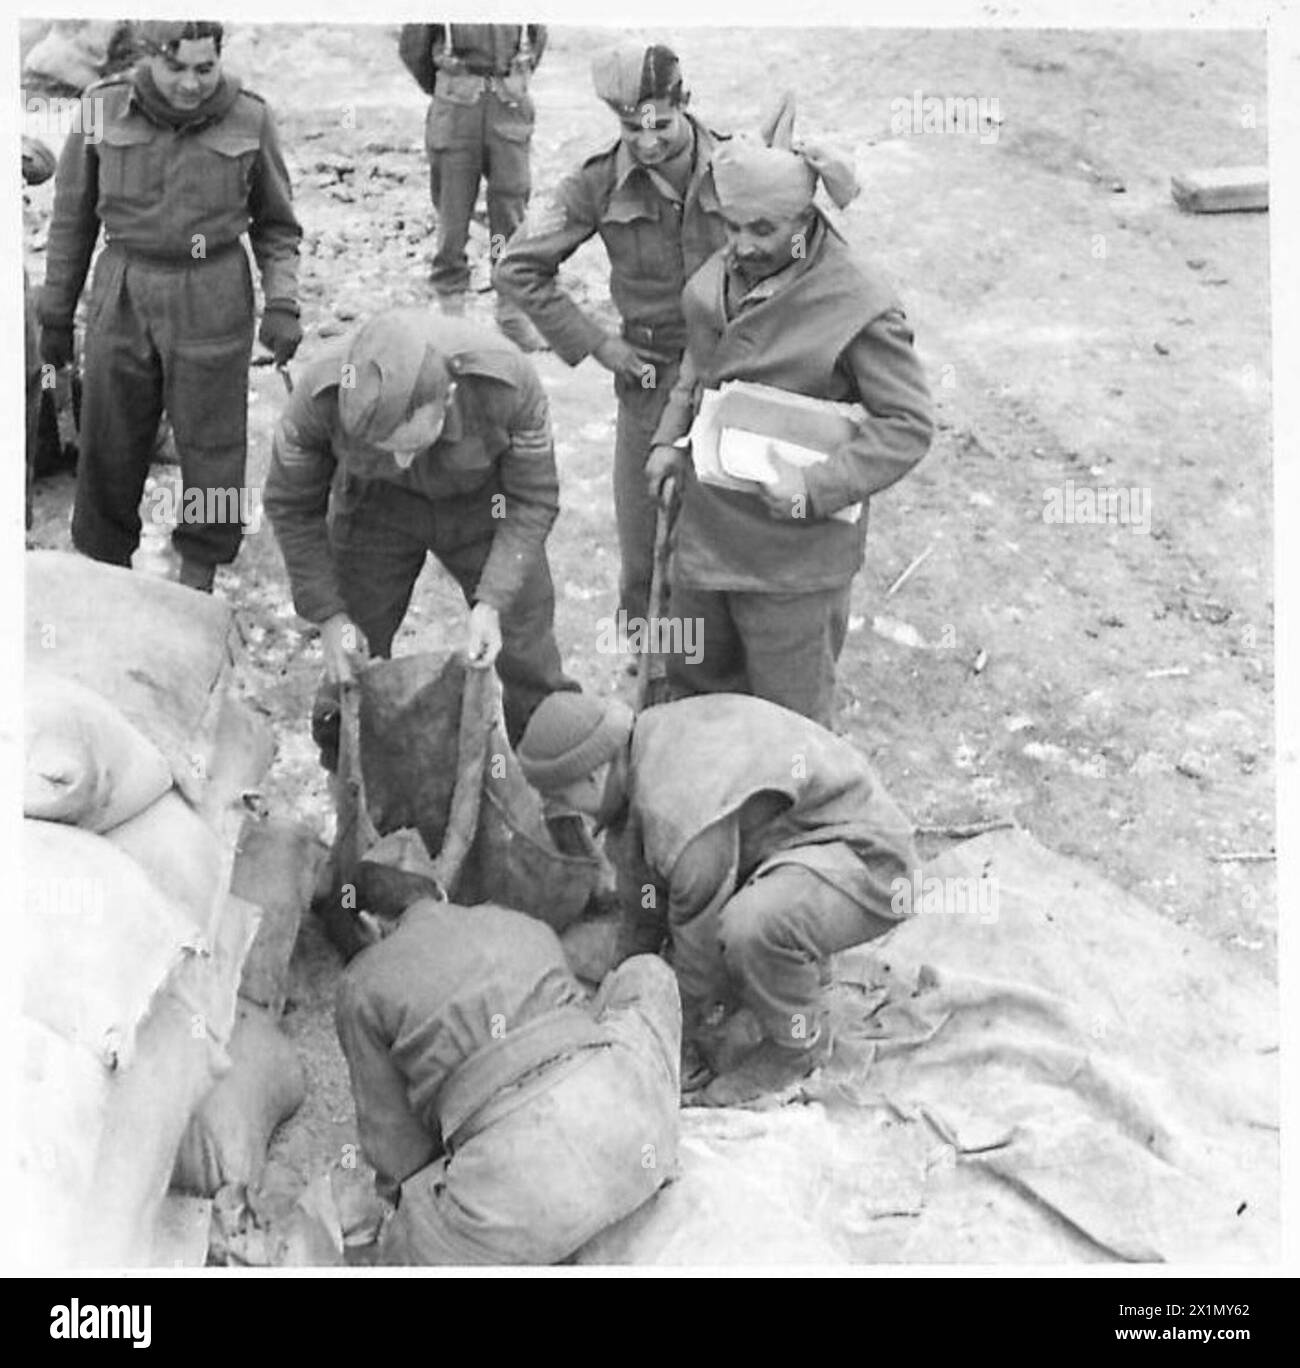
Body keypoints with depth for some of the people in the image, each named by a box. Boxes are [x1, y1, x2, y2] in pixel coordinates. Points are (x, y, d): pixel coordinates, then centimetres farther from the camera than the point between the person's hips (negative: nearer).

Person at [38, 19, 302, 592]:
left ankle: (200, 565, 30)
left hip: (213, 299, -1)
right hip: (124, 299, 1)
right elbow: (74, 216, 3)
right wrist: (55, 314, 7)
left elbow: (275, 223, 2)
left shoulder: (247, 119, -8)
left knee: (210, 438, 8)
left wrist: (283, 305, -12)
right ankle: (104, 557, 33)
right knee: (110, 442, 10)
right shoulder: (103, 108, -7)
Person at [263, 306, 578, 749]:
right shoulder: (321, 394, -33)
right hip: (376, 506, 1)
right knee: (355, 649, 4)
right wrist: (326, 613, -17)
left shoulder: (508, 381, -37)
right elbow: (290, 502, -14)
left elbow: (533, 497, -20)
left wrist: (493, 602, -30)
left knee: (529, 659, 4)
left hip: (482, 502, 0)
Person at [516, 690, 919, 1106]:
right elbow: (642, 906, 9)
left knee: (751, 927, -36)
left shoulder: (683, 811, -32)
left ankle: (800, 1042, -6)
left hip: (862, 859, -10)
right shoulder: (633, 762, -2)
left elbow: (701, 942, -20)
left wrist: (702, 1036, -5)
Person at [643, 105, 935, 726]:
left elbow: (908, 424, -17)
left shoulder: (860, 307, -21)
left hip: (792, 547, -7)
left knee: (790, 713, 9)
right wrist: (671, 438, 4)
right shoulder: (724, 269, 0)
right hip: (706, 527, 7)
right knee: (694, 680, 23)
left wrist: (816, 490, -25)